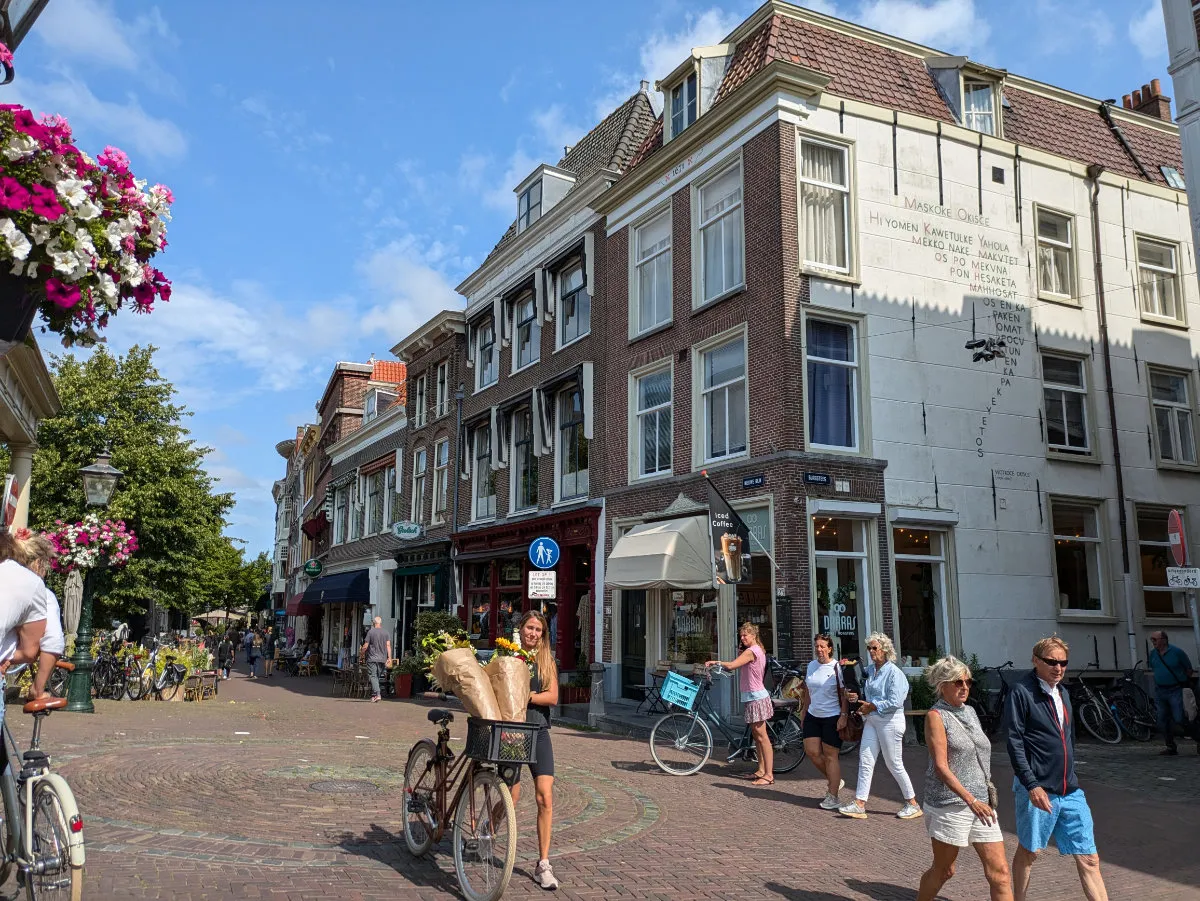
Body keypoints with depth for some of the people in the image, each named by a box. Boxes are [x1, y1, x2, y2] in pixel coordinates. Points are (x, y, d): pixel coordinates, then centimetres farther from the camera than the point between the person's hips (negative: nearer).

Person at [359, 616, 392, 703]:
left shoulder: (370, 632, -4)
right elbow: (388, 645, 0)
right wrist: (389, 657, -1)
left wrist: (361, 652, 14)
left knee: (373, 676, -6)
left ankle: (377, 694, -21)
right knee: (377, 677, 13)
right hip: (382, 659, 4)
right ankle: (373, 695, 18)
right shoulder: (386, 633, 6)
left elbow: (365, 646, -5)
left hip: (372, 658, -4)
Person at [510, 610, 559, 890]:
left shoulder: (547, 660, 7)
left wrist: (526, 695, -15)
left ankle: (543, 865, 2)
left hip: (538, 732, 2)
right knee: (512, 797, 3)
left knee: (545, 797, -7)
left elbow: (552, 697, -2)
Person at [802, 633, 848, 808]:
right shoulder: (811, 665, 8)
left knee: (830, 755, -1)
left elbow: (844, 694, -11)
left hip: (832, 718, -6)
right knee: (812, 752, 2)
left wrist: (843, 715, -17)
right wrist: (805, 709, 19)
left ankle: (832, 797, 8)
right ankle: (834, 780, 26)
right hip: (813, 716, 6)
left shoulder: (837, 668, -11)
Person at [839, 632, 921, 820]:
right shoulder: (869, 670, 9)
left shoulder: (894, 672, -14)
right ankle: (859, 804, 4)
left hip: (890, 721, -7)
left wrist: (871, 706, -14)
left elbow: (895, 702, -20)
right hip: (871, 720, 7)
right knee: (865, 761, 2)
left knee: (894, 764, 2)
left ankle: (913, 804, 18)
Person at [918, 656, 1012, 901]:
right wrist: (970, 800, -20)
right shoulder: (936, 716, -9)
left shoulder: (970, 712, 12)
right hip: (950, 804, -6)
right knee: (943, 870, 8)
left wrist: (987, 796, 17)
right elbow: (940, 766, -16)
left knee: (999, 871, 1)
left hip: (981, 803, 6)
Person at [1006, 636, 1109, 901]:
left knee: (1089, 859, 4)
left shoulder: (1062, 694, 12)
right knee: (1029, 852, 10)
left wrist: (1068, 777, 18)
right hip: (1037, 790, -6)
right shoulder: (1022, 692, -11)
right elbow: (1014, 742, -15)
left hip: (1070, 791, 6)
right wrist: (1032, 785, -20)